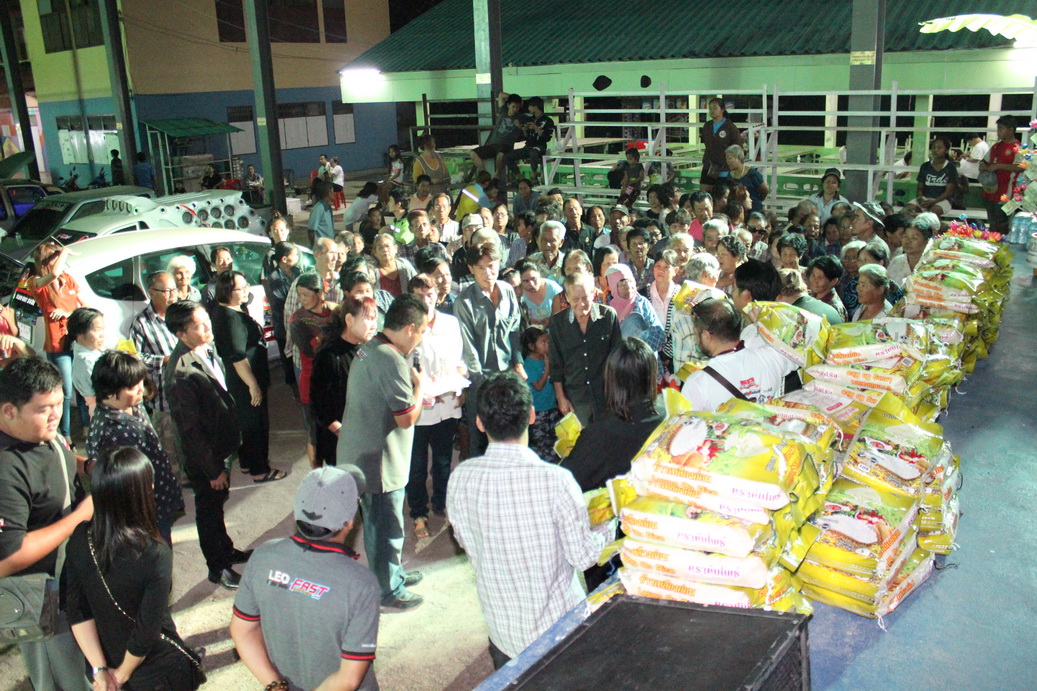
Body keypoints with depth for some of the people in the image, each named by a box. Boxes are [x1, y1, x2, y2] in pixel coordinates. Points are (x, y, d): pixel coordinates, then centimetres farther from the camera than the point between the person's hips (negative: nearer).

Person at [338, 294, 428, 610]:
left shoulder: (370, 349, 6)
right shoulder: (392, 362, -26)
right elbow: (407, 418, -24)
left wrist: (415, 394, 6)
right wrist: (419, 385, -9)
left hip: (359, 453, 10)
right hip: (379, 462, -10)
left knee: (378, 522, 25)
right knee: (387, 529, 8)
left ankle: (391, 574, 43)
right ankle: (388, 591, 25)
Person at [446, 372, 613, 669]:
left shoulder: (461, 478, -16)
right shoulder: (556, 480, -29)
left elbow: (466, 543, 1)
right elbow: (584, 556, -17)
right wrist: (607, 526, 2)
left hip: (500, 629, 3)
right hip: (557, 624, -2)